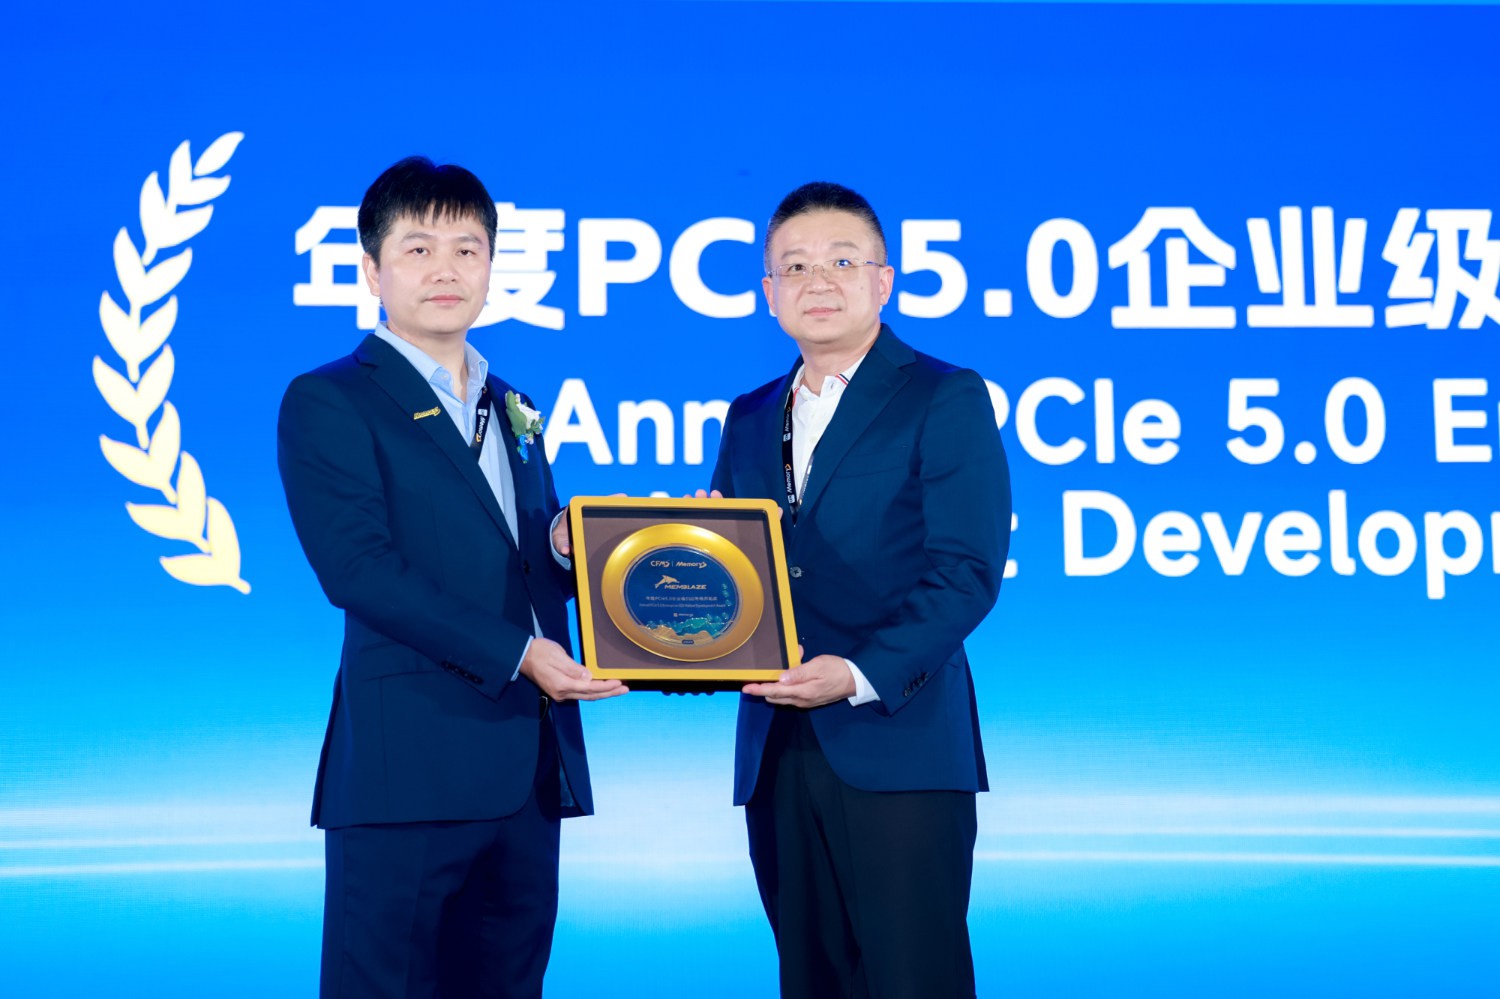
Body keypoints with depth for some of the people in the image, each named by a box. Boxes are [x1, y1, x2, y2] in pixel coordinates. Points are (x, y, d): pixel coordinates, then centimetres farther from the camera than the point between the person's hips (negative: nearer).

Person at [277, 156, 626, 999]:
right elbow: (358, 570, -13)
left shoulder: (511, 410, 21)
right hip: (410, 761, -7)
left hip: (532, 763, 7)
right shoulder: (329, 403, -2)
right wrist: (516, 653, -18)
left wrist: (569, 548, -3)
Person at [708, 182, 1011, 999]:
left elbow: (967, 570, -10)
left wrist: (862, 673, -21)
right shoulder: (750, 419, 18)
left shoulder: (945, 400, 0)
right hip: (774, 755, 6)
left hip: (896, 748, -5)